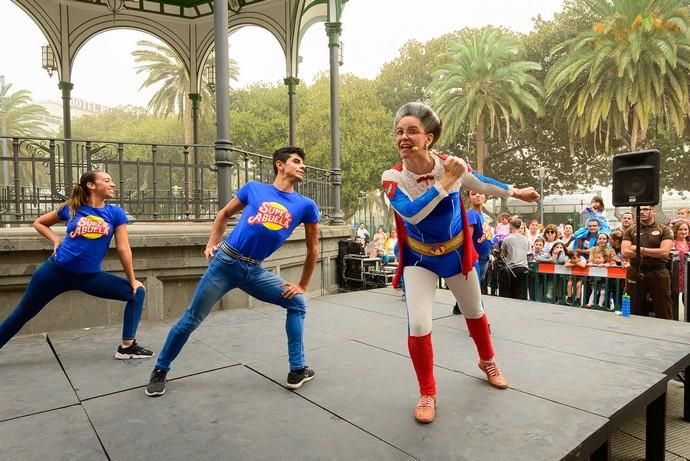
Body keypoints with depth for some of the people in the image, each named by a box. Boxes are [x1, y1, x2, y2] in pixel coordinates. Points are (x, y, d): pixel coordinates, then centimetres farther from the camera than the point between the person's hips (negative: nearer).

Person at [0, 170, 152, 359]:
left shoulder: (115, 213, -4)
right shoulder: (72, 208, -3)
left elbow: (123, 248, -3)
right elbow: (39, 223, 15)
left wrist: (132, 280, -1)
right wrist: (56, 240, -2)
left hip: (90, 276, 1)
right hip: (56, 271, -1)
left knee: (137, 292, -9)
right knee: (22, 315, 12)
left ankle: (127, 346, -2)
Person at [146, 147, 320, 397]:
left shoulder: (305, 205, 2)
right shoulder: (253, 188, 1)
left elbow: (312, 249, 9)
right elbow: (224, 214, 16)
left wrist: (302, 285, 9)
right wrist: (211, 243, 6)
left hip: (254, 270, 2)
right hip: (225, 262, -2)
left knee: (298, 303, -2)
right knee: (191, 319, 4)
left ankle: (297, 370, 9)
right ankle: (160, 371, 26)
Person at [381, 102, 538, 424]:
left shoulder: (449, 163, -17)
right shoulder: (392, 177, -22)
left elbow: (479, 183, 3)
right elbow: (412, 214, -38)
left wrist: (516, 192, 16)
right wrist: (446, 182, -41)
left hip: (456, 253, 3)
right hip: (419, 259, -2)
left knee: (474, 312, 21)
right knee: (418, 326, -13)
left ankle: (487, 361, 52)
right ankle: (427, 393, 12)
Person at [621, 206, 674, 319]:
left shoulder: (664, 229, 1)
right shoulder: (630, 230, 6)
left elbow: (664, 252, -13)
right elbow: (625, 252, -7)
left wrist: (640, 249, -9)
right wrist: (653, 253, -10)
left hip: (658, 274, -1)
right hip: (635, 273, 2)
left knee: (663, 313, 6)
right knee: (634, 311, 11)